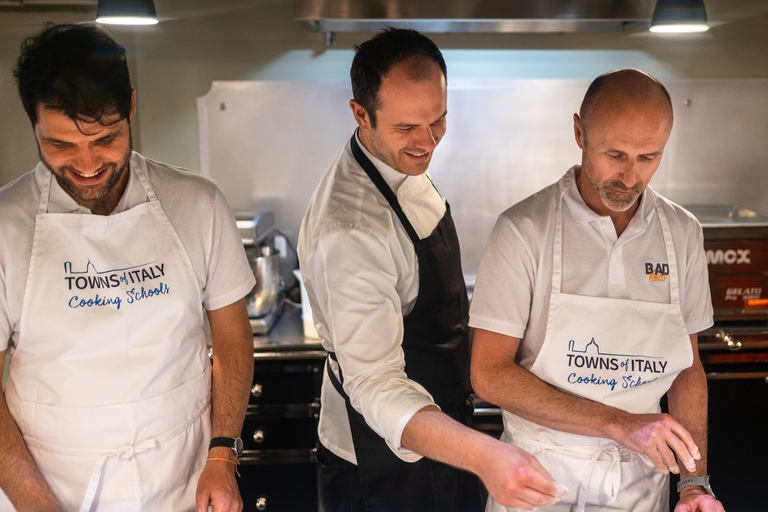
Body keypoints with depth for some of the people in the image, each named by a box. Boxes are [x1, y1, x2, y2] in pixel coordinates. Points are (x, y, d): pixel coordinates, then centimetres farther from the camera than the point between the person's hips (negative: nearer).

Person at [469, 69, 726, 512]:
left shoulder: (683, 233, -2)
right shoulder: (524, 230, -16)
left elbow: (687, 367, 6)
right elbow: (490, 375, -17)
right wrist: (618, 423, -21)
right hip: (540, 475, -3)